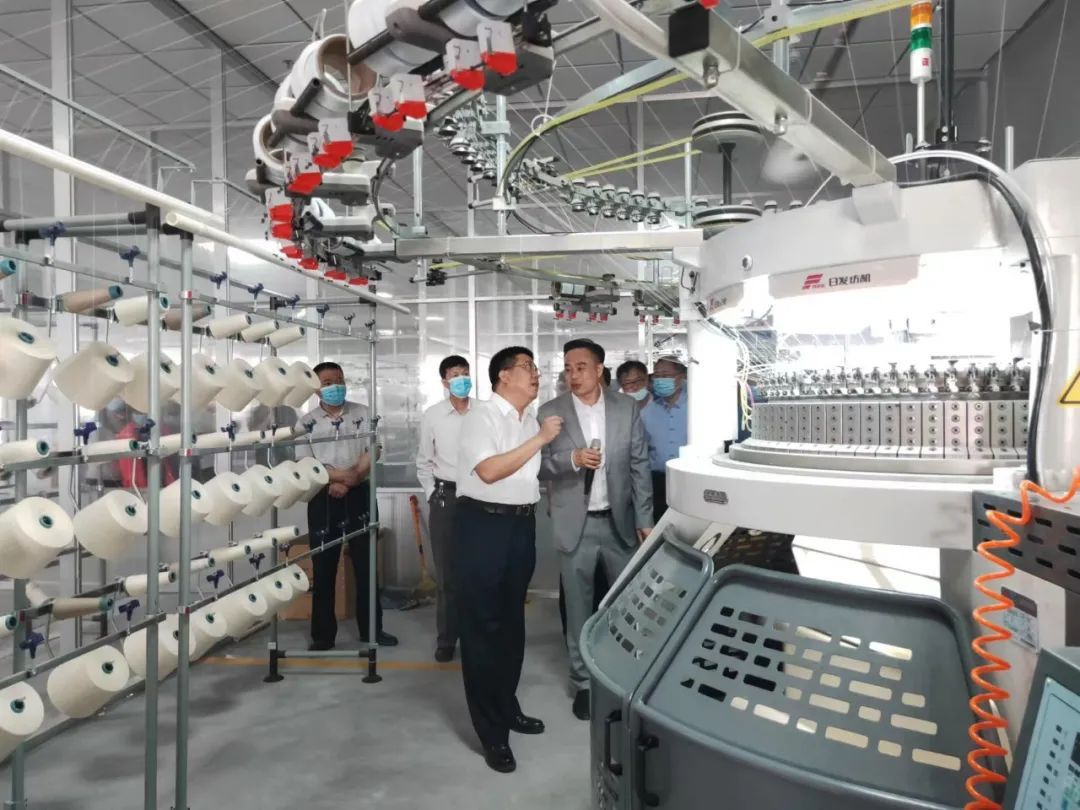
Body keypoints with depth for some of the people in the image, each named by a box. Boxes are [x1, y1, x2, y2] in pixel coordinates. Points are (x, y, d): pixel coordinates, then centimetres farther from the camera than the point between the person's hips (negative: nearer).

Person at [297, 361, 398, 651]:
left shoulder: (362, 413, 5)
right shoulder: (307, 421, 3)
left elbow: (372, 452, -3)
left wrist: (348, 481, -15)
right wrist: (345, 474, -16)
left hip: (359, 496, 1)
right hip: (323, 499, 0)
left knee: (366, 564, 6)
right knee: (323, 567, 5)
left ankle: (371, 629, 18)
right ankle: (323, 634, 15)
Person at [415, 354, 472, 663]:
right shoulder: (432, 415, 0)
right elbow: (423, 463, 9)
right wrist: (433, 495, 4)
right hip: (445, 496, 1)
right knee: (446, 571, 7)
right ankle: (446, 639, 17)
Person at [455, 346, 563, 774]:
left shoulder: (531, 420, 12)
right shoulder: (482, 415, -11)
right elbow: (489, 471, -23)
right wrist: (539, 439, -20)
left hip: (523, 524, 8)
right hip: (485, 523, -8)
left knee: (512, 621, 18)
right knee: (482, 625, 1)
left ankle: (507, 707, 34)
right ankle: (492, 731, 11)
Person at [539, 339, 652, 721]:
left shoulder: (627, 408, 1)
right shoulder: (550, 412, -3)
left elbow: (640, 466, 2)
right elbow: (538, 466, -4)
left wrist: (645, 520, 0)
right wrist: (571, 459, -23)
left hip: (620, 522, 2)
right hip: (576, 525, -1)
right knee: (579, 607, 8)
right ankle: (583, 682, 24)